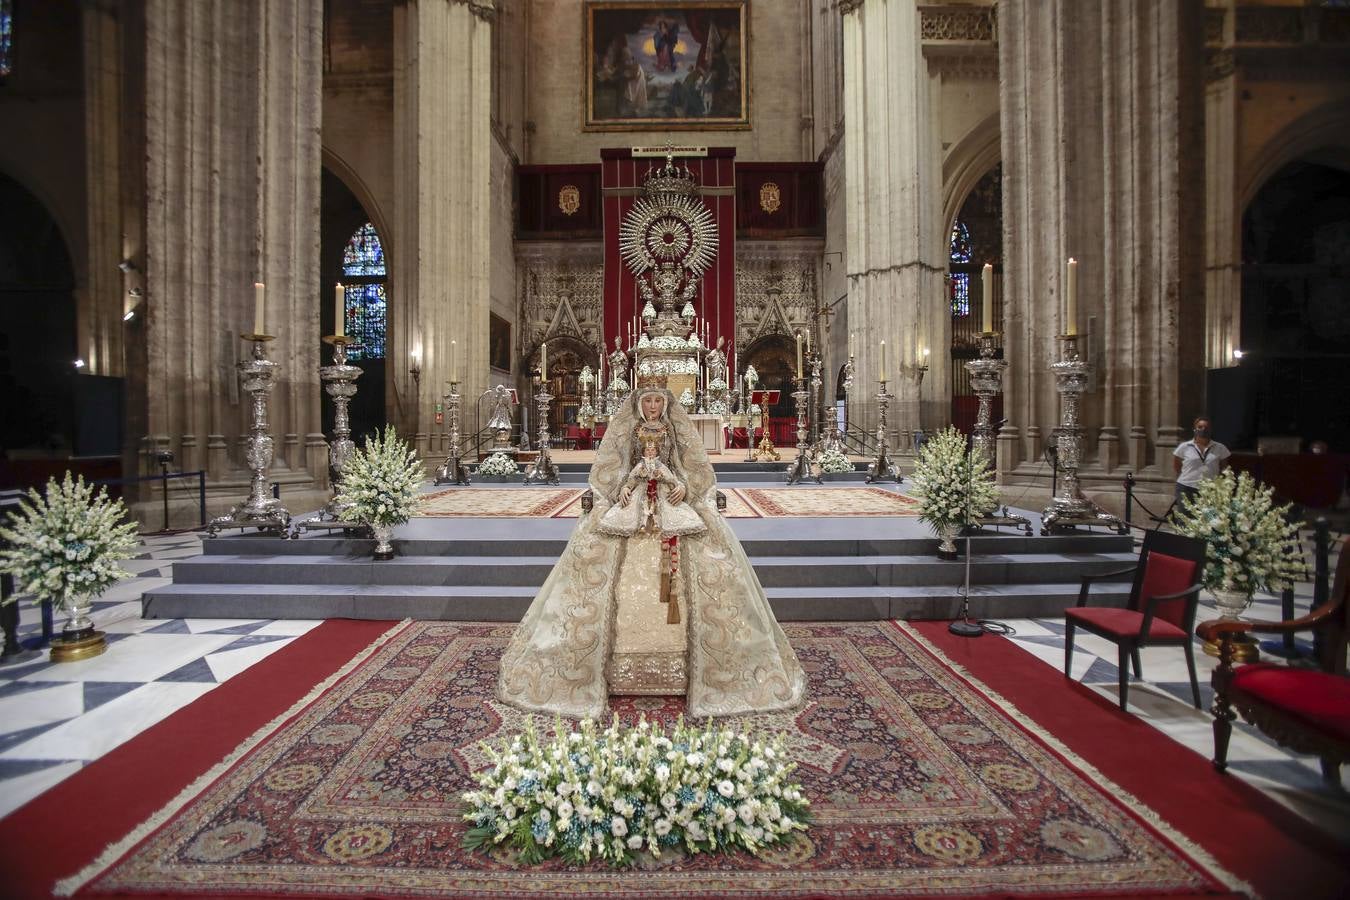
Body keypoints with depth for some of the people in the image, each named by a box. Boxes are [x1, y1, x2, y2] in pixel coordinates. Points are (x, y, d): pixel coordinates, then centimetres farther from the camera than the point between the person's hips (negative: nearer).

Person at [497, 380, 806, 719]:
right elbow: (607, 471, 10)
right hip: (632, 501, 0)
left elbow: (697, 470, 9)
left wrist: (685, 488, -11)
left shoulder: (678, 431, 12)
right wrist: (620, 489, -9)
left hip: (672, 501, 0)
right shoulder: (625, 430, 12)